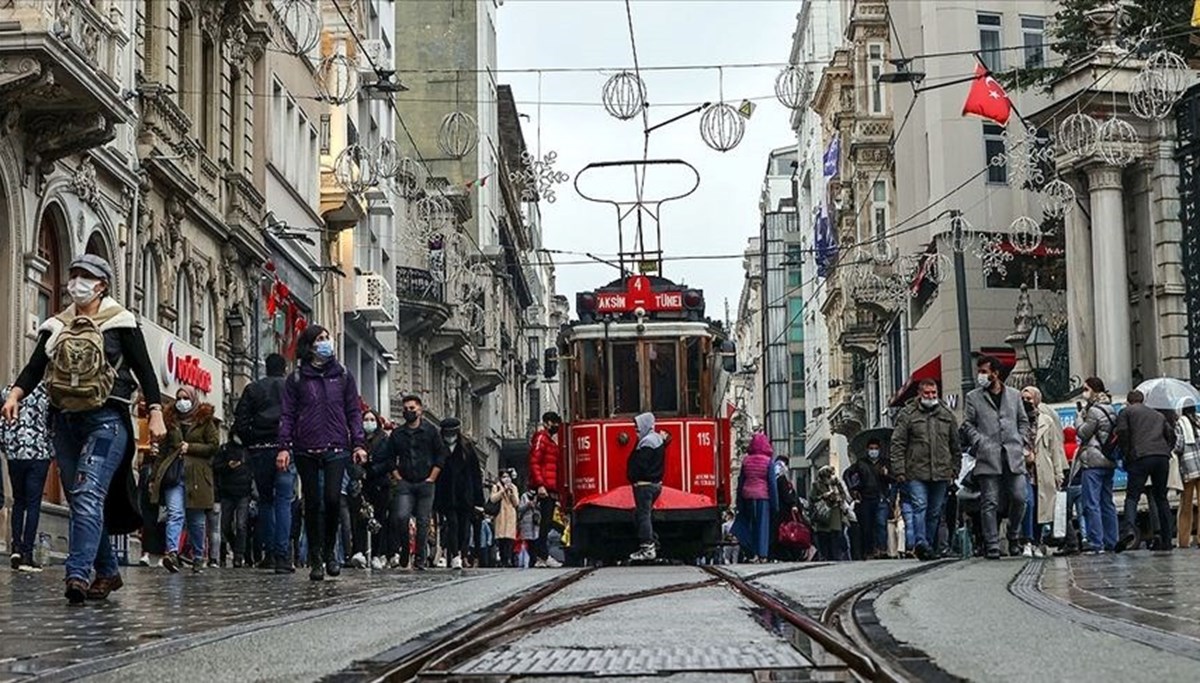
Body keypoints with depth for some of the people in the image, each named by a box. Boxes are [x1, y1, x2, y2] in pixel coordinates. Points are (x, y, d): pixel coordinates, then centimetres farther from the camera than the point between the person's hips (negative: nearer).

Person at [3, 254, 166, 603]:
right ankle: (107, 571, 22)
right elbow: (34, 367, 7)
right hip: (65, 421, 6)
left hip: (106, 420, -6)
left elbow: (144, 369, -2)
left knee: (88, 494, -19)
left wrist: (156, 412, -10)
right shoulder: (56, 326, 14)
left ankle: (78, 574, -26)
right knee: (79, 501, 10)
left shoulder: (119, 322, 0)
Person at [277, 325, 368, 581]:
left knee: (333, 499, -13)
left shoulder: (343, 376, 12)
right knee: (312, 504, 2)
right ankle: (315, 559, 10)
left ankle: (329, 551, 8)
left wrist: (358, 444, 2)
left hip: (336, 448, 0)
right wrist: (284, 447, -7)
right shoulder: (296, 379, 7)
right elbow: (287, 415, 4)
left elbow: (354, 412, 12)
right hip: (306, 451, 0)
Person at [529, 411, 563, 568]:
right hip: (545, 488, -10)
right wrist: (540, 484, -22)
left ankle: (540, 557, 11)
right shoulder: (541, 438, -5)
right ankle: (544, 556, -12)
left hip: (552, 489, 10)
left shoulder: (552, 440, 23)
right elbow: (534, 462, -14)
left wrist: (557, 490, 18)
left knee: (546, 522, 9)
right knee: (546, 521, -11)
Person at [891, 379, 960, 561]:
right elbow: (897, 444, -1)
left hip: (941, 473, 4)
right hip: (916, 472, -4)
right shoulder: (907, 415, 2)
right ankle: (920, 543, -22)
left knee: (935, 511, 6)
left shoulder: (947, 415, 13)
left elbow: (956, 447, 18)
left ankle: (929, 545, 13)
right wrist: (899, 470, -8)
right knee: (920, 506, -15)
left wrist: (954, 469, 12)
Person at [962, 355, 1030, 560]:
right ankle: (992, 546, -1)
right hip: (988, 457, -2)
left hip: (1014, 456, 2)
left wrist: (1022, 441, 6)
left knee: (1019, 498, -2)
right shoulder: (973, 397, 8)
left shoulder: (1014, 395, 15)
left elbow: (1023, 421, 19)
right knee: (989, 503, -4)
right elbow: (968, 424, 6)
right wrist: (980, 443, -8)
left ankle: (1014, 535, 21)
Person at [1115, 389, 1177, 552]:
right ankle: (1166, 540, 8)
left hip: (1140, 457, -4)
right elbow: (1171, 434, 19)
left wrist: (1127, 455, 4)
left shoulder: (1126, 412, 13)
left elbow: (1122, 432, -2)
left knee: (1132, 496, -7)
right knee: (1161, 497, 12)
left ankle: (1128, 529, -33)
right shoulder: (1158, 415, 28)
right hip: (1162, 457, 4)